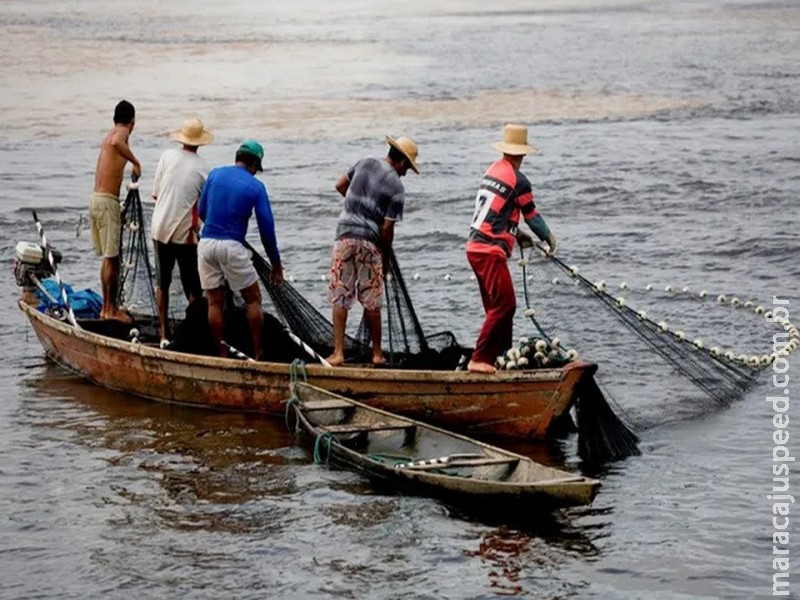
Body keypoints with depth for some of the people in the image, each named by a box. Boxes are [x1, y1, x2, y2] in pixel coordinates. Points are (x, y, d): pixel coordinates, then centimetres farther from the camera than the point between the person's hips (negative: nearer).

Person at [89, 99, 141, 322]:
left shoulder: (110, 134, 19)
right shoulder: (122, 132, -8)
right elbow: (116, 143, -34)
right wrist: (135, 162, -23)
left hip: (96, 197, 9)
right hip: (107, 201, -9)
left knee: (108, 257, 15)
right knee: (112, 257, -4)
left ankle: (106, 307, 21)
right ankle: (111, 309, 0)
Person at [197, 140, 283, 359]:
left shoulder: (215, 174, 8)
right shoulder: (256, 187, 0)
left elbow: (202, 212, 13)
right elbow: (266, 227, 1)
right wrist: (276, 263, 8)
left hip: (206, 243, 4)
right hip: (232, 246, -4)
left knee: (214, 302, 10)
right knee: (253, 300, 10)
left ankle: (223, 353, 13)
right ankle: (257, 353, 9)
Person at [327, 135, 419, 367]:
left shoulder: (365, 163, 5)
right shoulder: (396, 187, -6)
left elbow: (340, 185, 20)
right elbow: (387, 228, -8)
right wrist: (387, 251, 8)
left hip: (345, 235, 2)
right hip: (370, 243, -2)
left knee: (340, 297, 3)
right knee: (371, 301, 9)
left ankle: (338, 352, -3)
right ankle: (377, 353, 19)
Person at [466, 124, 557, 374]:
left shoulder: (492, 170, 12)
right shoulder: (518, 181, -11)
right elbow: (532, 215, 0)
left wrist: (516, 234, 30)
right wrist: (548, 237, 16)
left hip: (475, 247, 9)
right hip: (491, 252, -9)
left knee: (497, 305, 16)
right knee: (504, 304, -8)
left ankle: (503, 355, 21)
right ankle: (479, 360, -11)